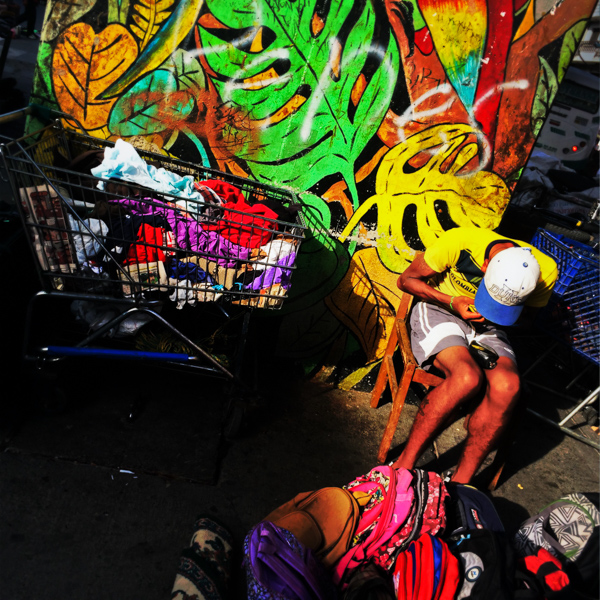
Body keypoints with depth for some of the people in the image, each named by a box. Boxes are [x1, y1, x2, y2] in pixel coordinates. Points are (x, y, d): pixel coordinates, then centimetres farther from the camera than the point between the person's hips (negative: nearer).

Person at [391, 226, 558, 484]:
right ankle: (404, 464, -18)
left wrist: (492, 319, -16)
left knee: (507, 385, -28)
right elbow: (406, 280, -10)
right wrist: (452, 302, -24)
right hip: (439, 310, -3)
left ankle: (461, 481, -13)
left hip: (489, 329, 4)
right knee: (467, 377, -33)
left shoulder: (545, 272, -17)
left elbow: (528, 316, 6)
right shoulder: (459, 241, -26)